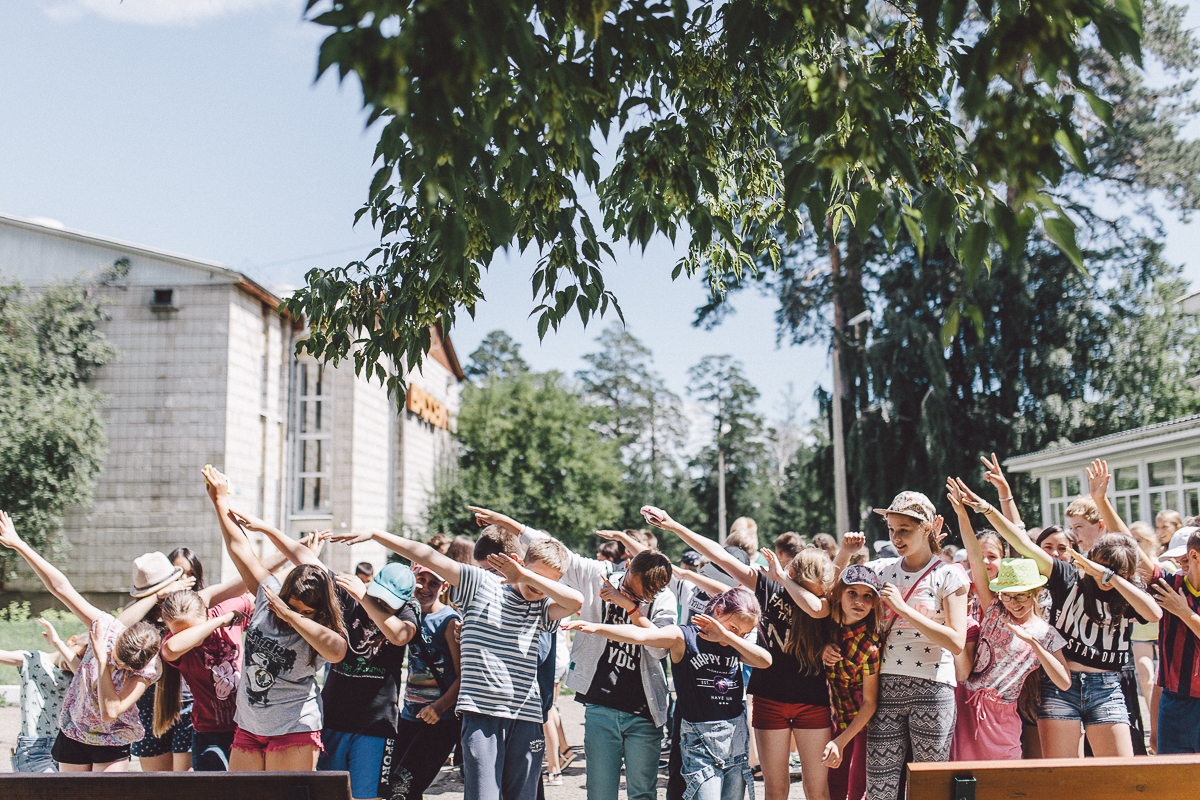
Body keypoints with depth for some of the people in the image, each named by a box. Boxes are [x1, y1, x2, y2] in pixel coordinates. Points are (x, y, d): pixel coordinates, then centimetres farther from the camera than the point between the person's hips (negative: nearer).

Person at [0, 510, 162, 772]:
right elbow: (61, 587, -17)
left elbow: (111, 711, -33)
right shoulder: (105, 627, -21)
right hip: (73, 732, 3)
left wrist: (102, 659, -34)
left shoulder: (150, 669, -25)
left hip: (113, 741, -3)